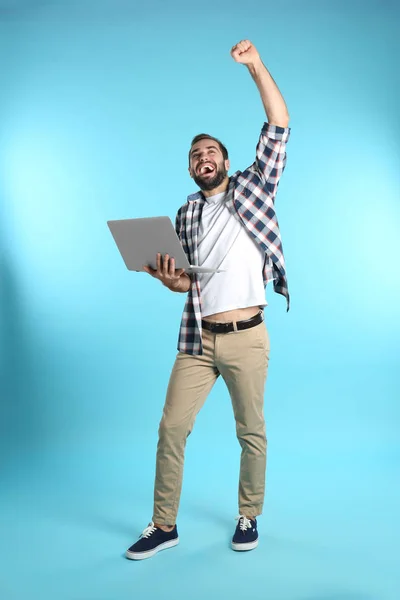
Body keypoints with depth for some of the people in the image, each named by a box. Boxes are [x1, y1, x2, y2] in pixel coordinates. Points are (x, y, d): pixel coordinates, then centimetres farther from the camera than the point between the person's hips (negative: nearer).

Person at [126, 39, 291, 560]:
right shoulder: (185, 214, 15)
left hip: (247, 339, -3)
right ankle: (164, 526, 18)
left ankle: (249, 517, 28)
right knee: (171, 429, 2)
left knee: (251, 432, 8)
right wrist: (170, 280, -4)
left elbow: (279, 126, -3)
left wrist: (256, 64, -7)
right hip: (197, 340, 3)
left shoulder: (252, 189, 6)